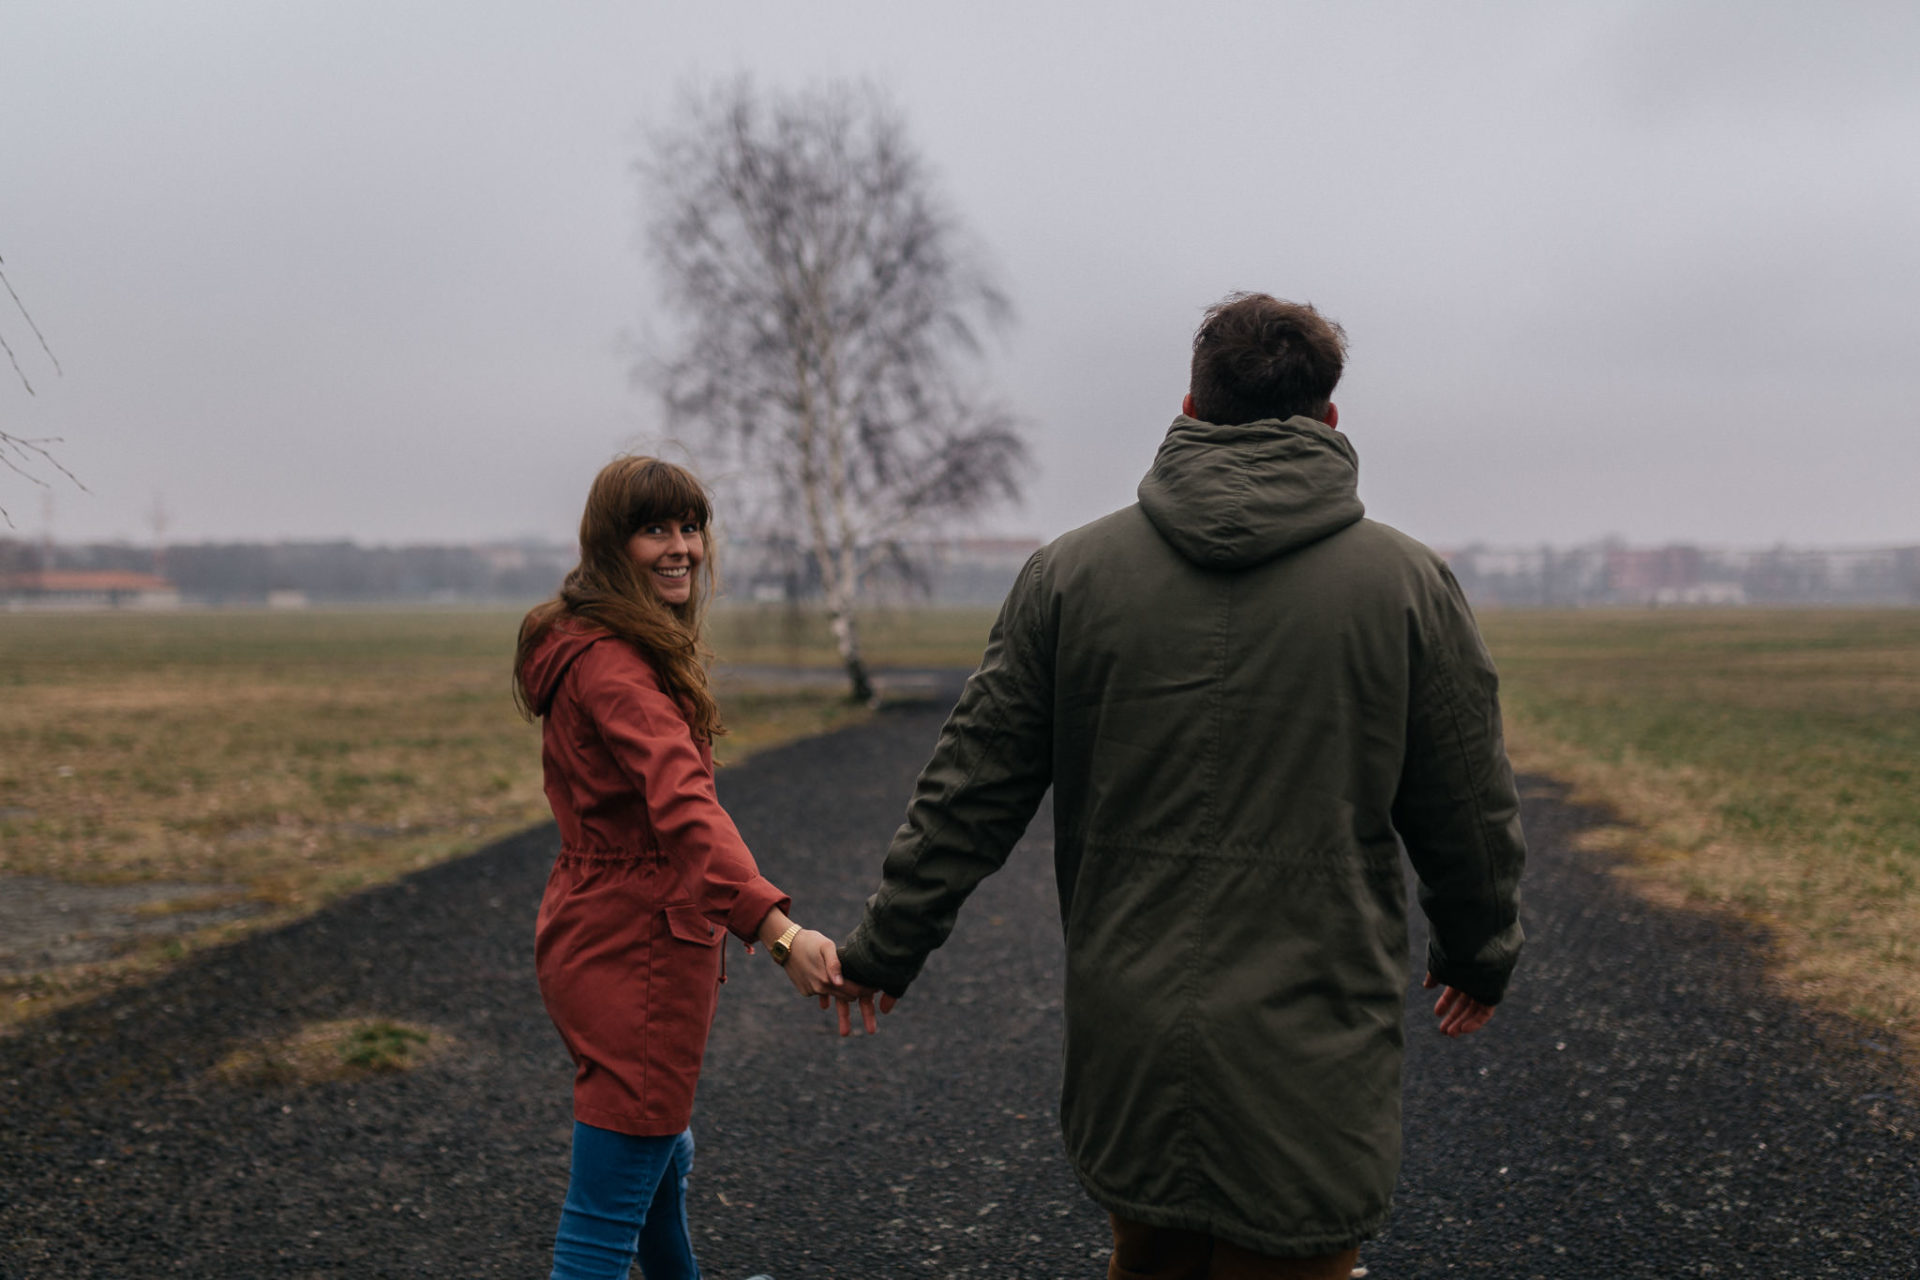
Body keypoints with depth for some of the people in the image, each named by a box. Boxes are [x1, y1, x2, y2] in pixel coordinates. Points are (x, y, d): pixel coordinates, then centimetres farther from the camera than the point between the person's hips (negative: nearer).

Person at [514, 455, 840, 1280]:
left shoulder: (594, 647, 13)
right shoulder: (616, 666, -21)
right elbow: (686, 809, -36)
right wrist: (780, 933, -46)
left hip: (599, 928, 11)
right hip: (637, 945, -11)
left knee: (663, 1152, 31)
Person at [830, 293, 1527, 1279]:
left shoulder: (1069, 572, 0)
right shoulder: (1408, 585, -3)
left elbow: (972, 789, 3)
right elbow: (1470, 815, 5)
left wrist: (886, 946, 15)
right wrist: (1481, 957, 23)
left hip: (1127, 1042, 3)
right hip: (1311, 1045, -2)